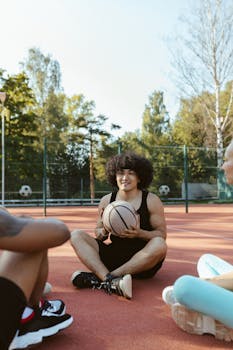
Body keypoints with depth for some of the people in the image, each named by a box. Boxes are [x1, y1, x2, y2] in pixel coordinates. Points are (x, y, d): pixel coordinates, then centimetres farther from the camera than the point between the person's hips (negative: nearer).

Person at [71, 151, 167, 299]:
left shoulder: (151, 201, -3)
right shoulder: (106, 200, 5)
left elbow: (162, 234, -4)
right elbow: (99, 233, 11)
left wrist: (140, 233, -23)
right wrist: (103, 232, -14)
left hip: (143, 260, -3)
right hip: (114, 256, 3)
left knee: (159, 245, -35)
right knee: (76, 235, -11)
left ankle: (97, 279, -31)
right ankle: (110, 280, -36)